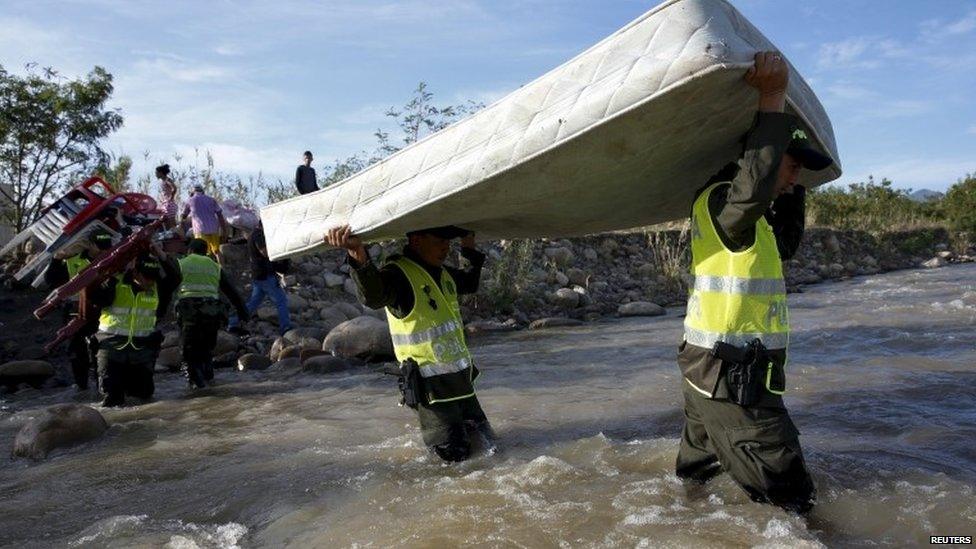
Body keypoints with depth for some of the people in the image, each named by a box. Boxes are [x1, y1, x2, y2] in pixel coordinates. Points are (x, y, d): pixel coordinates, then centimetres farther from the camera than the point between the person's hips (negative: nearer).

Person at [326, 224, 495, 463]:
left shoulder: (444, 274, 8)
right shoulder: (398, 273, -17)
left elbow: (471, 284, 31)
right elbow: (374, 296, -42)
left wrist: (471, 251, 21)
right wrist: (360, 258, -59)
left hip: (461, 378, 8)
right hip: (432, 386, -8)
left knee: (487, 442, 21)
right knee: (455, 455, 0)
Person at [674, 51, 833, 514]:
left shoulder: (745, 216, 16)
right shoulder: (719, 200, -15)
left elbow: (785, 245, 28)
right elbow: (753, 188, -38)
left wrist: (791, 189, 22)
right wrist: (773, 101, -35)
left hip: (708, 371, 11)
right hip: (730, 377, -11)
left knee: (696, 476, 26)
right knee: (790, 501, -7)